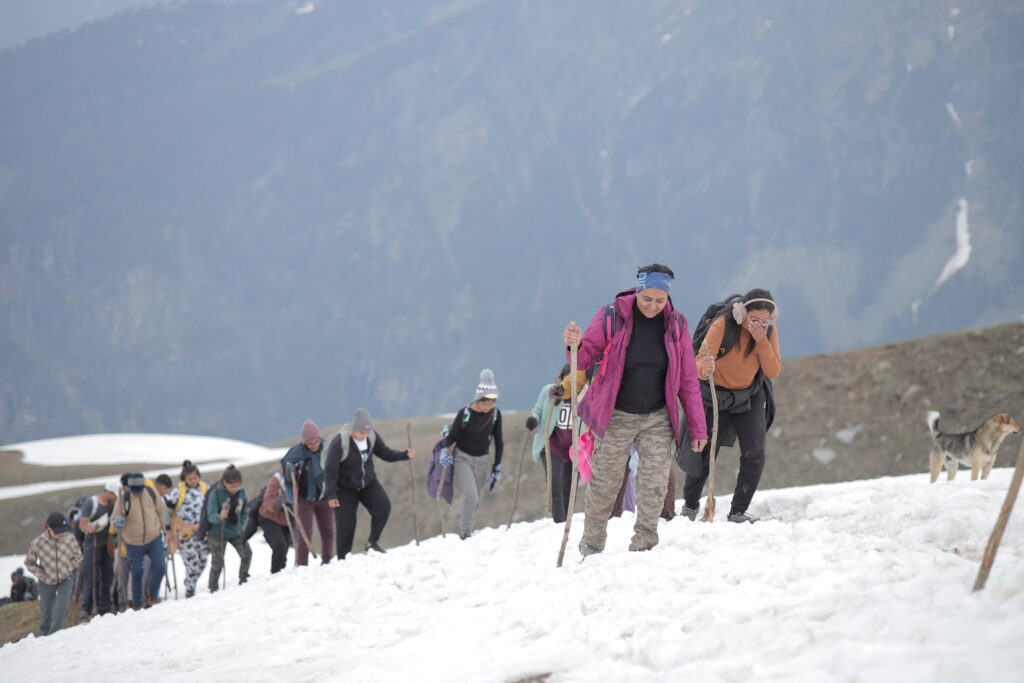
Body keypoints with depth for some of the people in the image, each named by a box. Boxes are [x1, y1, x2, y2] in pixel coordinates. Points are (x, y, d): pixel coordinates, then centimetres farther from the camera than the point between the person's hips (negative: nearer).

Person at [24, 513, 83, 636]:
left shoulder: (70, 538, -18)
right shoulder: (37, 542, -22)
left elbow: (78, 556, 0)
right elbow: (29, 563, -6)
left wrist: (68, 570, -10)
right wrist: (42, 575, -13)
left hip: (66, 579, 0)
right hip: (47, 581, 0)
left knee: (62, 606, -18)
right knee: (46, 609, 13)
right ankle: (43, 633, 38)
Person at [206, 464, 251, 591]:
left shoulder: (241, 492, -6)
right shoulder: (216, 493, -20)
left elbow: (245, 511, 11)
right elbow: (210, 515, -23)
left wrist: (241, 525, 3)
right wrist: (220, 517, -43)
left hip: (236, 531, 4)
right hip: (218, 532, -4)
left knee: (247, 553, -5)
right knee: (217, 562, -1)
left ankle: (243, 580, 15)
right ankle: (213, 589, 10)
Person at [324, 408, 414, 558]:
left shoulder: (372, 436, -10)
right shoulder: (340, 442, -25)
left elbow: (385, 454, 2)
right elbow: (330, 470, -20)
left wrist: (405, 455, -15)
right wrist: (331, 495, -20)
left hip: (368, 483, 4)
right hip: (345, 487, -4)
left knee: (383, 506, -19)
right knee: (346, 525, -6)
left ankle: (372, 542, -2)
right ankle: (342, 560, 8)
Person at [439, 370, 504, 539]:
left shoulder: (495, 414, -6)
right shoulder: (465, 413, -17)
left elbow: (498, 442, 4)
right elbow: (452, 436, -8)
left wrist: (497, 469, 6)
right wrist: (444, 452, -28)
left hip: (481, 461, 4)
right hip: (462, 459, -4)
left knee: (475, 502, 4)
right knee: (471, 497, -20)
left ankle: (468, 533, 17)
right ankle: (465, 533, -11)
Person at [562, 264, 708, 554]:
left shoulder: (676, 325, -1)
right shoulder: (611, 318, -9)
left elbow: (688, 379, 3)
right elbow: (586, 358, -5)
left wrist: (698, 427, 3)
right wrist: (575, 345, -30)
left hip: (658, 419, 2)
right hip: (616, 417, -2)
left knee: (655, 483, -9)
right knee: (604, 485, 3)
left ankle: (643, 545, 2)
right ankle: (592, 544, 22)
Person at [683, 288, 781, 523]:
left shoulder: (769, 330, -13)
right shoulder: (722, 326, -26)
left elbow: (773, 372, -17)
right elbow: (699, 362, -36)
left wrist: (762, 341, -30)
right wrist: (704, 369, -60)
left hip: (750, 397, 3)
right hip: (716, 396, -3)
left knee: (755, 455, -12)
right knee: (704, 454, 2)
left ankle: (738, 511, 0)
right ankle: (690, 505, 26)